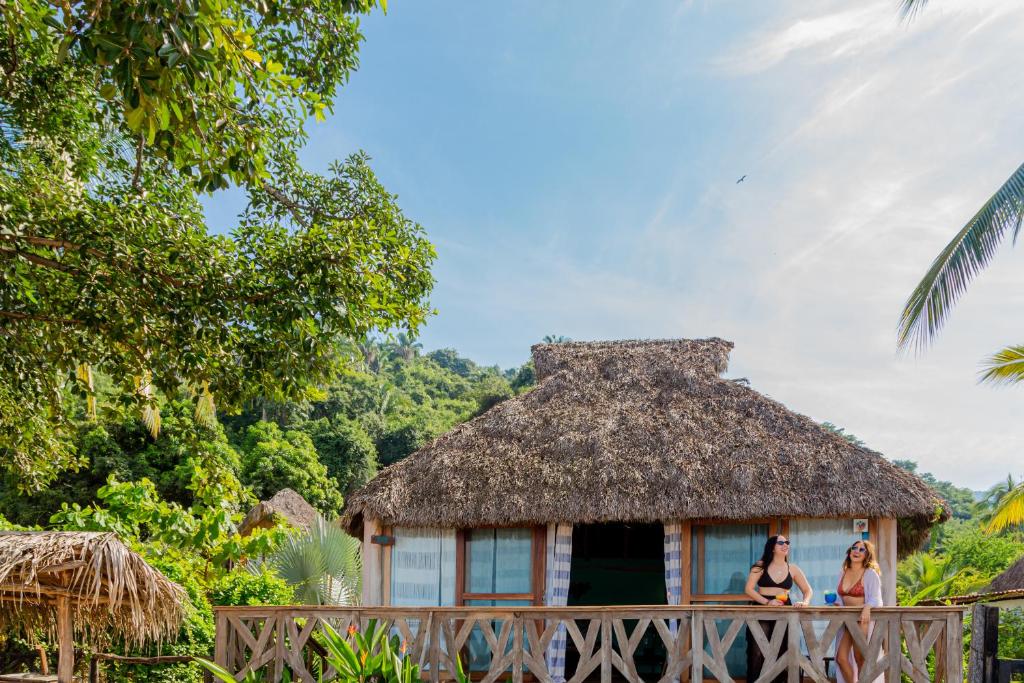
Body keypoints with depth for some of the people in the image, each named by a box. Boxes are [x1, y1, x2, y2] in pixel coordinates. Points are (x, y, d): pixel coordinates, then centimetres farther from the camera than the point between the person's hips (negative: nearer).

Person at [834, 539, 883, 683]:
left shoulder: (870, 574, -6)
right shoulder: (843, 573, 11)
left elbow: (876, 598, -14)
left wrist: (867, 607, -33)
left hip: (862, 620, -6)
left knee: (860, 660, 3)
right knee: (841, 658, 0)